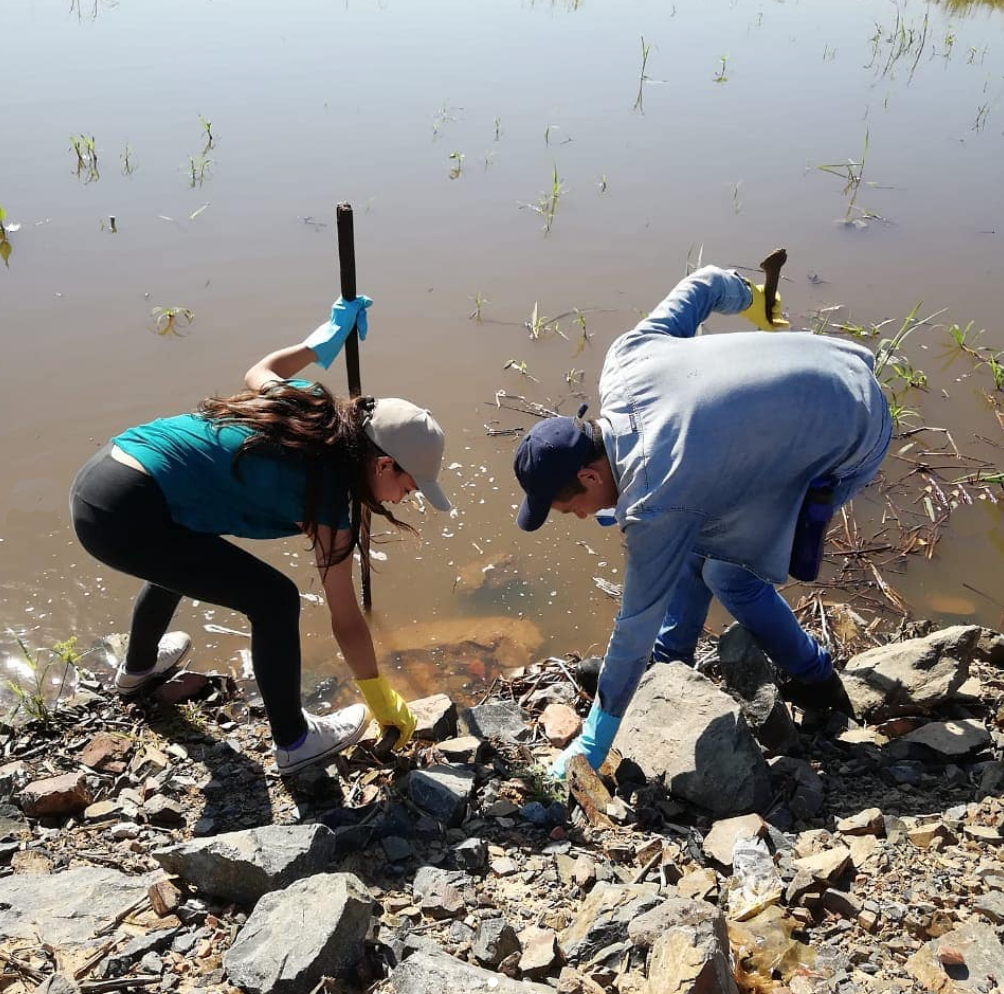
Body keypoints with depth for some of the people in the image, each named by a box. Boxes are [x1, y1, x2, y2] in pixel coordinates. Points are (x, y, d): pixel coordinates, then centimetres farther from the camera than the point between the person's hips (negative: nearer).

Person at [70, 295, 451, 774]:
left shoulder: (308, 403, 7)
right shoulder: (326, 494, -10)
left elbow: (258, 373, 30)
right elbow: (346, 619, -3)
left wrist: (322, 340, 37)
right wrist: (383, 701, 8)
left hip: (97, 475, 10)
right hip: (123, 515, -10)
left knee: (183, 555, 37)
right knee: (274, 599, -2)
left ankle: (138, 667, 65)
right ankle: (293, 741, 17)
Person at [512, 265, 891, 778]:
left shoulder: (654, 500, -32)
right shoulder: (625, 357, -13)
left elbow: (637, 625, -22)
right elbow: (704, 283, 2)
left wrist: (593, 743, -11)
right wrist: (749, 298, 26)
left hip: (853, 439, -9)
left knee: (729, 572, -3)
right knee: (698, 532, 10)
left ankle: (817, 683, 20)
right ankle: (671, 655, 28)